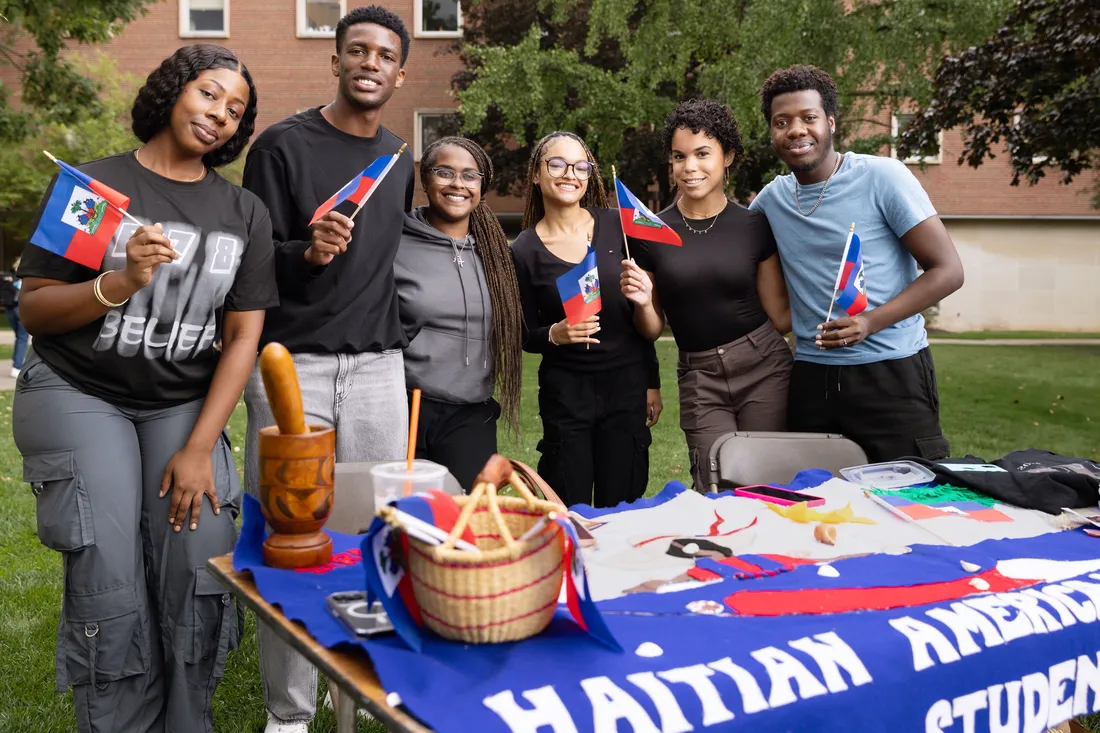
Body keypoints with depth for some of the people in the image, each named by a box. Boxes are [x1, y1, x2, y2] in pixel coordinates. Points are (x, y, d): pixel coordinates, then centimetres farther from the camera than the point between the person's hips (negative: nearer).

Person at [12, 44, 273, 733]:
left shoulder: (244, 213, 5)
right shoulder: (93, 184, -2)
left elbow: (243, 337, -1)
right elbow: (34, 309, -4)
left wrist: (199, 448, -9)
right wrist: (119, 284, -24)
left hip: (184, 405, 2)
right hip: (79, 394, -2)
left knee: (201, 579, -9)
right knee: (111, 591, -10)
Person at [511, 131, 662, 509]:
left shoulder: (616, 226, 1)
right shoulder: (524, 251, -2)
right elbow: (526, 335, 4)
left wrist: (652, 382, 8)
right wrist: (554, 335, -18)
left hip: (628, 384, 1)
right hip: (564, 390, -1)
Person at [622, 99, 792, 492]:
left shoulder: (754, 225, 0)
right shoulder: (651, 232, 1)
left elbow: (780, 314, 4)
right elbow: (652, 330, 7)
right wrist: (642, 302, -13)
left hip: (764, 370, 0)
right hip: (699, 379, 0)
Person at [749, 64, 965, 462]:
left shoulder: (882, 176, -7)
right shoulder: (773, 197, 8)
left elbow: (948, 270, -8)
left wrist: (870, 322, -19)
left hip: (892, 373, -4)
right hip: (810, 378, 4)